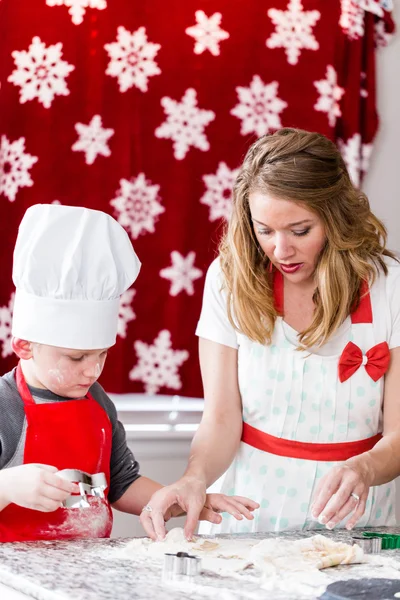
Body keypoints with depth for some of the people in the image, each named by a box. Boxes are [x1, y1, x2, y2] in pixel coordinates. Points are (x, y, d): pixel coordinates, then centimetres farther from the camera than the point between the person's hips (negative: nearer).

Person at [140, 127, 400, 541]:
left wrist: (364, 469, -28)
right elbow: (221, 421, -4)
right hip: (248, 519, 0)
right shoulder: (230, 278, -2)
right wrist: (195, 478, -25)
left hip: (350, 525, 0)